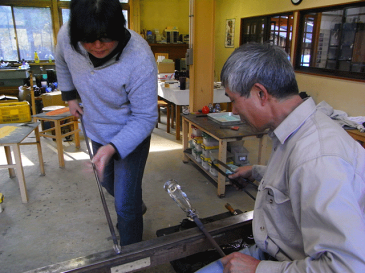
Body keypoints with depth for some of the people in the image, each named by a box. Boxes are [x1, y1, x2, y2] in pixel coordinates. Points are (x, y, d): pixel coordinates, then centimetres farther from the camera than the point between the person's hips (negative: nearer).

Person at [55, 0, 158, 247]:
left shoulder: (140, 60, -34)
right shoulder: (67, 37, -18)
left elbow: (145, 118, -28)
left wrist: (114, 148, -39)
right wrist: (70, 96, 10)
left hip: (132, 135, -6)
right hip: (97, 132, 6)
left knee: (126, 205, -1)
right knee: (108, 183, 28)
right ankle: (137, 206, 59)